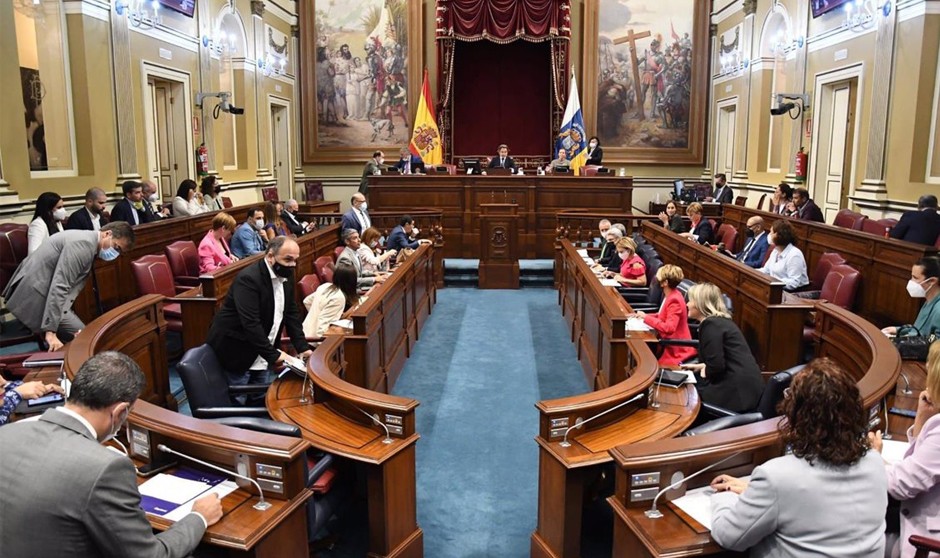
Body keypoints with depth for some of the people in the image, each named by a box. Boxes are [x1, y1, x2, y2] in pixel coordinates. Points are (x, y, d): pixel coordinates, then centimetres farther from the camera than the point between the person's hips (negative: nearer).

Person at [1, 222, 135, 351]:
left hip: (37, 290, 10)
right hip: (35, 295, -10)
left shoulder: (89, 243, 12)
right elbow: (59, 286, -27)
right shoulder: (84, 243, -20)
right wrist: (50, 331, -29)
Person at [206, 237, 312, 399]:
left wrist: (302, 347, -5)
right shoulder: (248, 278, -25)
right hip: (236, 352, -7)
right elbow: (250, 323, -31)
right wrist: (274, 355, -31)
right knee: (237, 400, 3)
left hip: (261, 355, 8)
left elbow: (291, 313, 6)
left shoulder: (286, 276, 0)